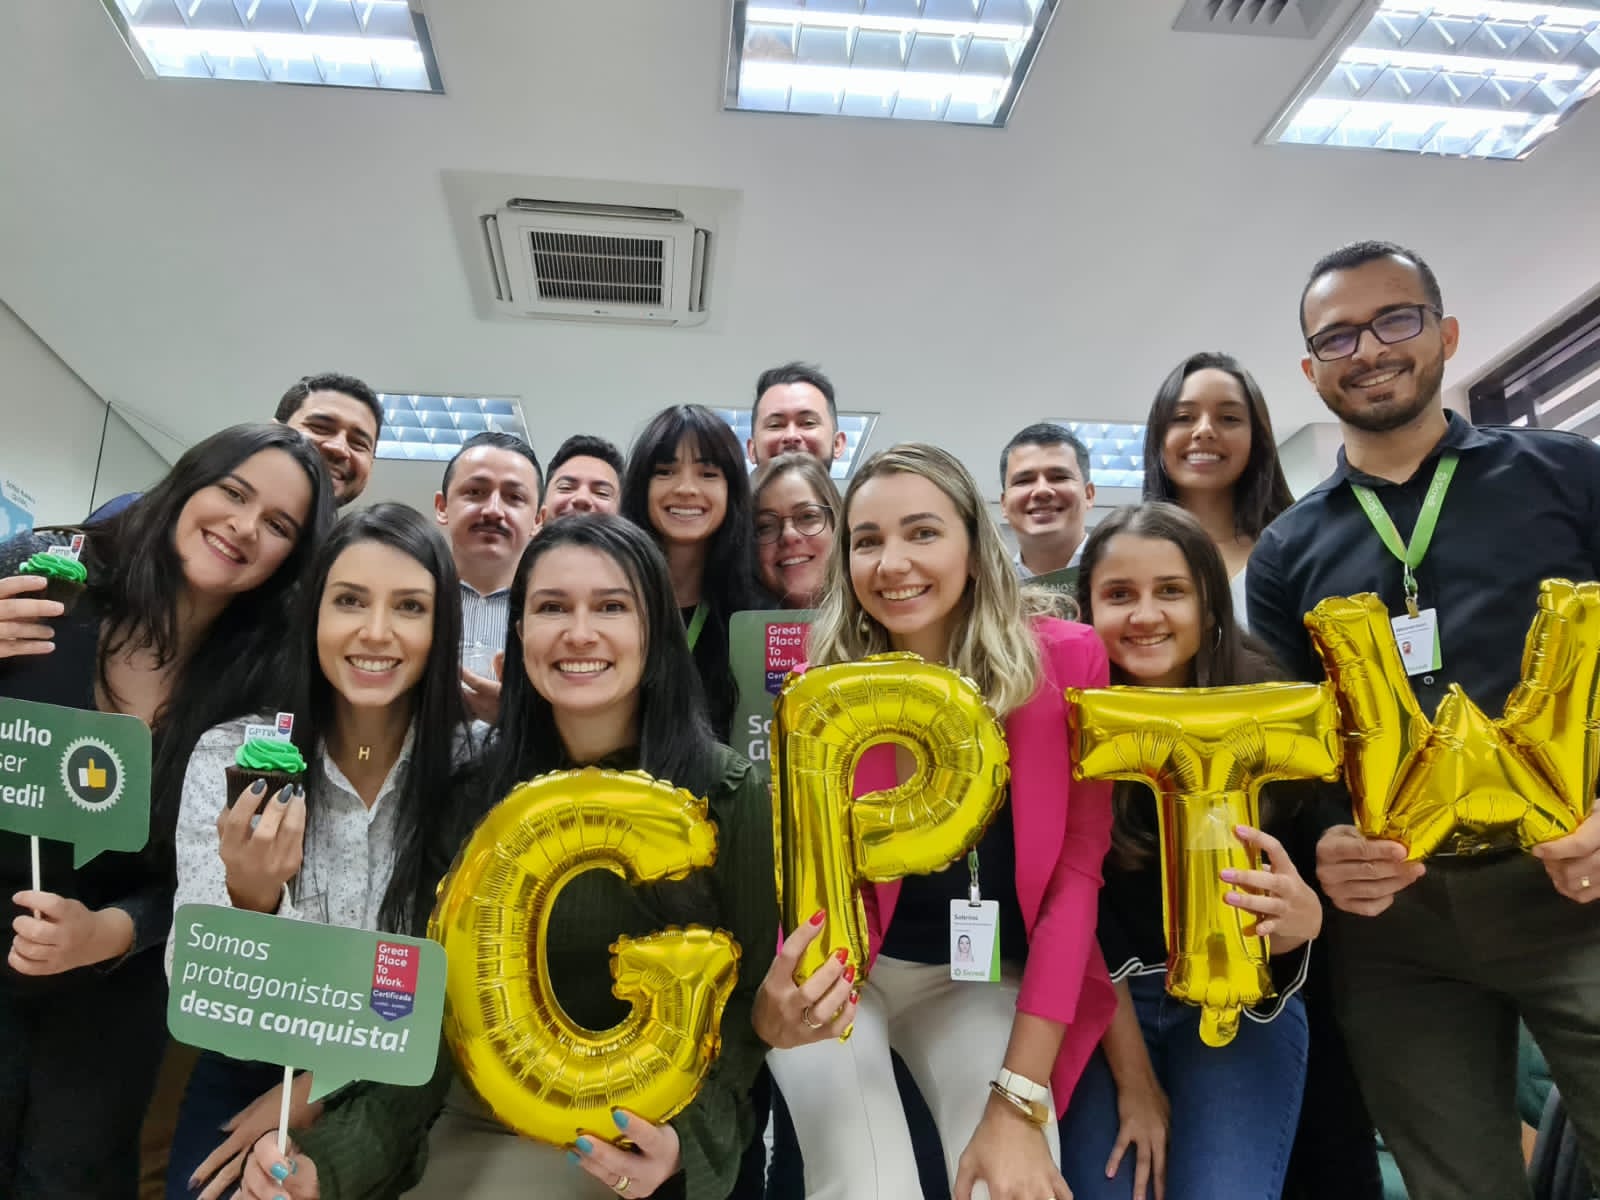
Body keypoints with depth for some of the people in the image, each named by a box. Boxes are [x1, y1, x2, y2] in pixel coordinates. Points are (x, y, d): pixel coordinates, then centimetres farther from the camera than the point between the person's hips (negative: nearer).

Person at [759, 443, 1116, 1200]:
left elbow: (1074, 869, -12)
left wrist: (1020, 1098, -15)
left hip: (980, 981, 1)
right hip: (839, 976, 0)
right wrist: (775, 1006, -37)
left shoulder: (1064, 661, -16)